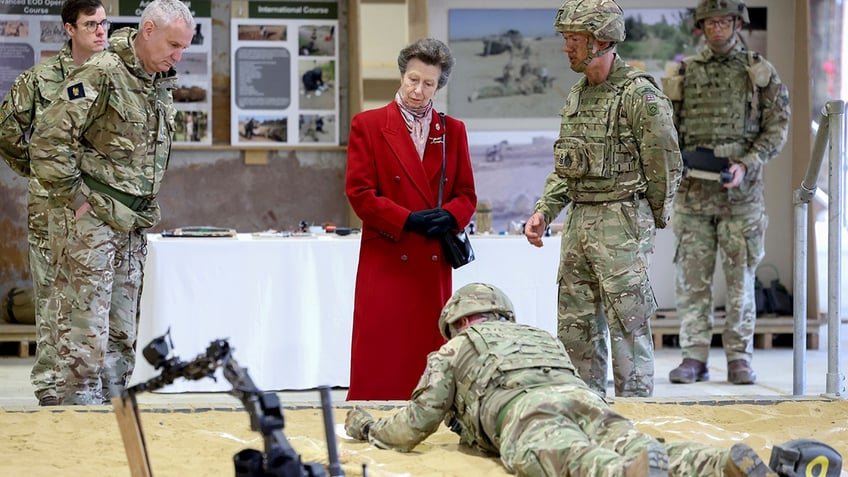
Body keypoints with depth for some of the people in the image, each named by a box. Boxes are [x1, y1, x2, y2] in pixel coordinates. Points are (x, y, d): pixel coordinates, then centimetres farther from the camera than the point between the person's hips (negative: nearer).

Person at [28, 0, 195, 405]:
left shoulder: (162, 86, 13)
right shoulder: (101, 76, -15)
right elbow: (48, 141, -18)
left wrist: (145, 208, 17)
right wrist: (74, 198, -15)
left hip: (132, 225, 9)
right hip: (90, 221, -9)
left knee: (122, 330, 11)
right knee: (86, 328, -7)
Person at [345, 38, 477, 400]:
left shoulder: (453, 131, 14)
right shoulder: (367, 125, 3)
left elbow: (466, 194, 13)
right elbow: (359, 193, -2)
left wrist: (450, 217, -10)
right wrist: (409, 220, -13)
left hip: (434, 263, 3)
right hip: (386, 260, -3)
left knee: (430, 354, 2)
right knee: (380, 362, -6)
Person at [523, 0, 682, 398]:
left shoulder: (641, 95, -12)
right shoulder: (577, 96, 14)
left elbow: (665, 168, -9)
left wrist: (652, 223, 1)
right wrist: (543, 211, 7)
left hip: (621, 222, -8)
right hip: (578, 223, 8)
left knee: (627, 327, -5)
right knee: (575, 327, 11)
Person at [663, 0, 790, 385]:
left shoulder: (759, 72, 4)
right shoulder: (684, 73, 10)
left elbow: (777, 128, 0)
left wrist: (746, 165, -13)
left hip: (740, 191, -2)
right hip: (693, 191, 2)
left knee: (740, 277, 1)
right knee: (692, 277, 1)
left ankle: (739, 358, 7)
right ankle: (694, 357, 6)